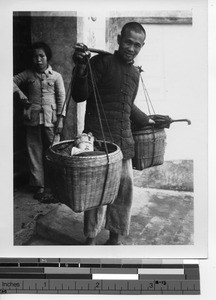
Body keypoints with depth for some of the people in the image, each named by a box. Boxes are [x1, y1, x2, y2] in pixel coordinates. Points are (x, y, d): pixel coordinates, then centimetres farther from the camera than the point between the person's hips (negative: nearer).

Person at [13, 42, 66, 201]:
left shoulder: (56, 76, 5)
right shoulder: (28, 74, 10)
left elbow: (61, 98, 2)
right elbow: (13, 80, 15)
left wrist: (60, 119, -6)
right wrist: (19, 92, -5)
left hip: (51, 120, -2)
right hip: (33, 119, 2)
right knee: (35, 152, 5)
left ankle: (53, 185, 9)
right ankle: (39, 185, 14)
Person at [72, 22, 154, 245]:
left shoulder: (135, 73, 18)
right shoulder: (102, 62, -3)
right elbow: (79, 96, -9)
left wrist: (150, 121, 37)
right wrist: (81, 69, -23)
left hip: (124, 141, 7)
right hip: (98, 138, -6)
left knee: (124, 188, 9)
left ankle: (115, 237, 25)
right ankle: (91, 238, 16)